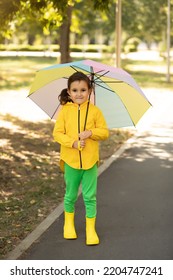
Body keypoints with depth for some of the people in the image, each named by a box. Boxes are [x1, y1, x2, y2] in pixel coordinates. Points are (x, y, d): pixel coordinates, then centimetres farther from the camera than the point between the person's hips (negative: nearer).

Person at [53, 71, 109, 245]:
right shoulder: (65, 110, -3)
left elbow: (104, 132, 0)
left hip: (90, 160, 0)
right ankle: (69, 224, 35)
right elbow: (57, 133, -6)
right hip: (70, 160, 1)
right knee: (70, 195, 15)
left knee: (90, 197, 3)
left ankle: (91, 229, 15)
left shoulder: (95, 111, -2)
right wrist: (73, 142, -20)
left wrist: (91, 133, -19)